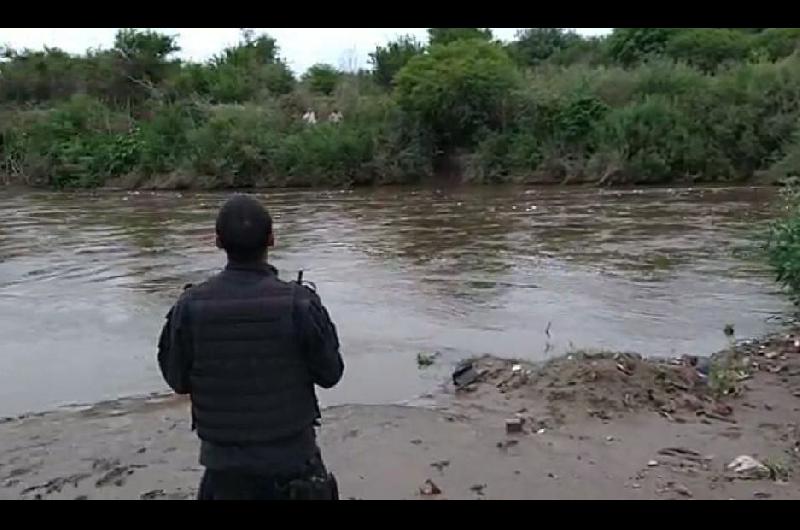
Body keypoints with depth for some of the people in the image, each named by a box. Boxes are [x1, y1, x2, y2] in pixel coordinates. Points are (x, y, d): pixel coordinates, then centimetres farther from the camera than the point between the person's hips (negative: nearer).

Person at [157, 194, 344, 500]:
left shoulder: (191, 307, -15)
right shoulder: (299, 304, -21)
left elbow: (178, 379, -2)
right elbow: (330, 373, -8)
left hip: (224, 459, 2)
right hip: (290, 455, -2)